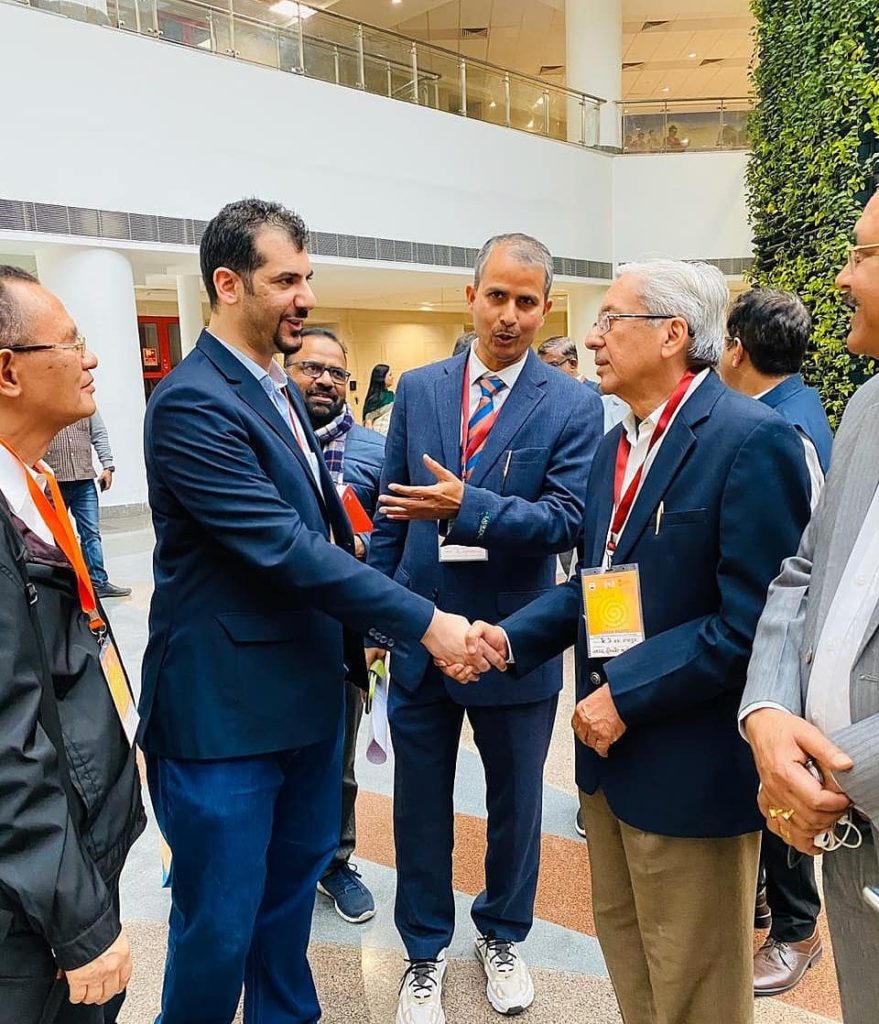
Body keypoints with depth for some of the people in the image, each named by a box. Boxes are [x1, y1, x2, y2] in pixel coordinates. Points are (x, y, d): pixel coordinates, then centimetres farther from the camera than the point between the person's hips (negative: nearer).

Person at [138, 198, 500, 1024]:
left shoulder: (276, 389, 10)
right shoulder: (192, 403, -19)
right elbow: (285, 549, -25)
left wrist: (366, 628, 11)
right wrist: (425, 624, -23)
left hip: (305, 690, 9)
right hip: (226, 706, -9)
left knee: (294, 881, 24)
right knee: (220, 920, 8)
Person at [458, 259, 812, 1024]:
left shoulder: (752, 440, -19)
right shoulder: (617, 445, 9)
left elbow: (753, 621, -23)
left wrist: (628, 694, -21)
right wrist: (515, 636, -1)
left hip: (691, 764, -8)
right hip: (611, 748, 8)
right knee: (626, 959, 25)